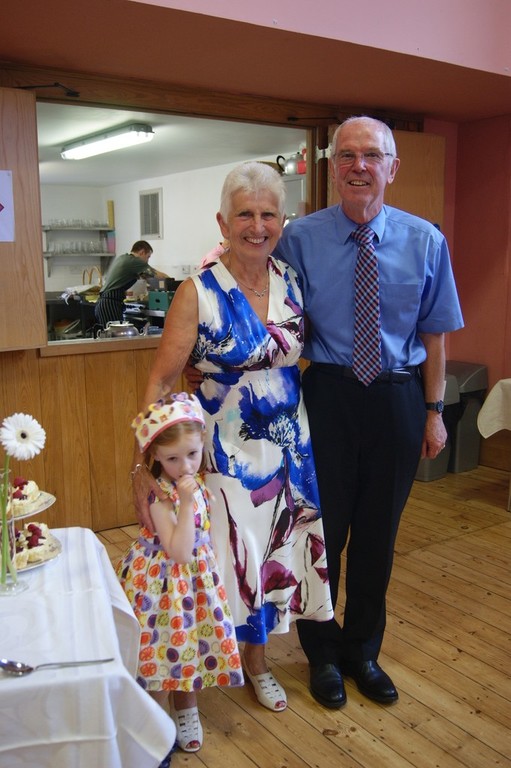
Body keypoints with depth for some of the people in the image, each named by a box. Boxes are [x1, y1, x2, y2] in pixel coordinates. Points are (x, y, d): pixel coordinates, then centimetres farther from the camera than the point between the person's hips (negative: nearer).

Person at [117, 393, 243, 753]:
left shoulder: (198, 480, -5)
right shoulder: (162, 497, -27)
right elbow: (179, 552, -33)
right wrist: (185, 503, -37)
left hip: (196, 574, 7)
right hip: (164, 578, -7)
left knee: (190, 640, 20)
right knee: (165, 643, 9)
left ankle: (187, 711, 41)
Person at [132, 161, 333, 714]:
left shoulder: (292, 281, 0)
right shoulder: (198, 294, -15)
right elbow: (160, 383, -14)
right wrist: (144, 464, -18)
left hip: (289, 441, 5)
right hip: (228, 449, -4)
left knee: (278, 549, 15)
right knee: (235, 553, 6)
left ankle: (255, 658, 39)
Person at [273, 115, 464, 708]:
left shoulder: (424, 241, 0)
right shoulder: (299, 240, -5)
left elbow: (433, 333, 4)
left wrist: (433, 412, 3)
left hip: (398, 399, 2)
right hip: (327, 396, -1)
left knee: (378, 532, 15)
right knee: (323, 527, 9)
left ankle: (362, 650, 39)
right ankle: (323, 653, 35)